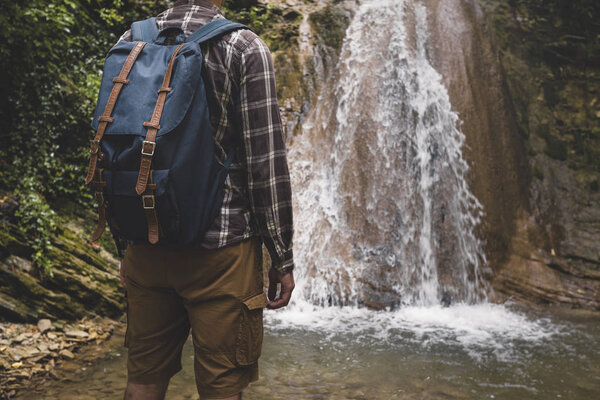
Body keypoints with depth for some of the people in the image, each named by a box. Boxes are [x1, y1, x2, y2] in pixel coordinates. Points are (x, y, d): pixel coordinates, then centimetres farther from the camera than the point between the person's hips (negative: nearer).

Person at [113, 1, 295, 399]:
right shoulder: (244, 47, -6)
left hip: (146, 247, 5)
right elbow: (266, 163, -11)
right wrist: (283, 258, -3)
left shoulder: (129, 43, 8)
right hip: (220, 247, -5)